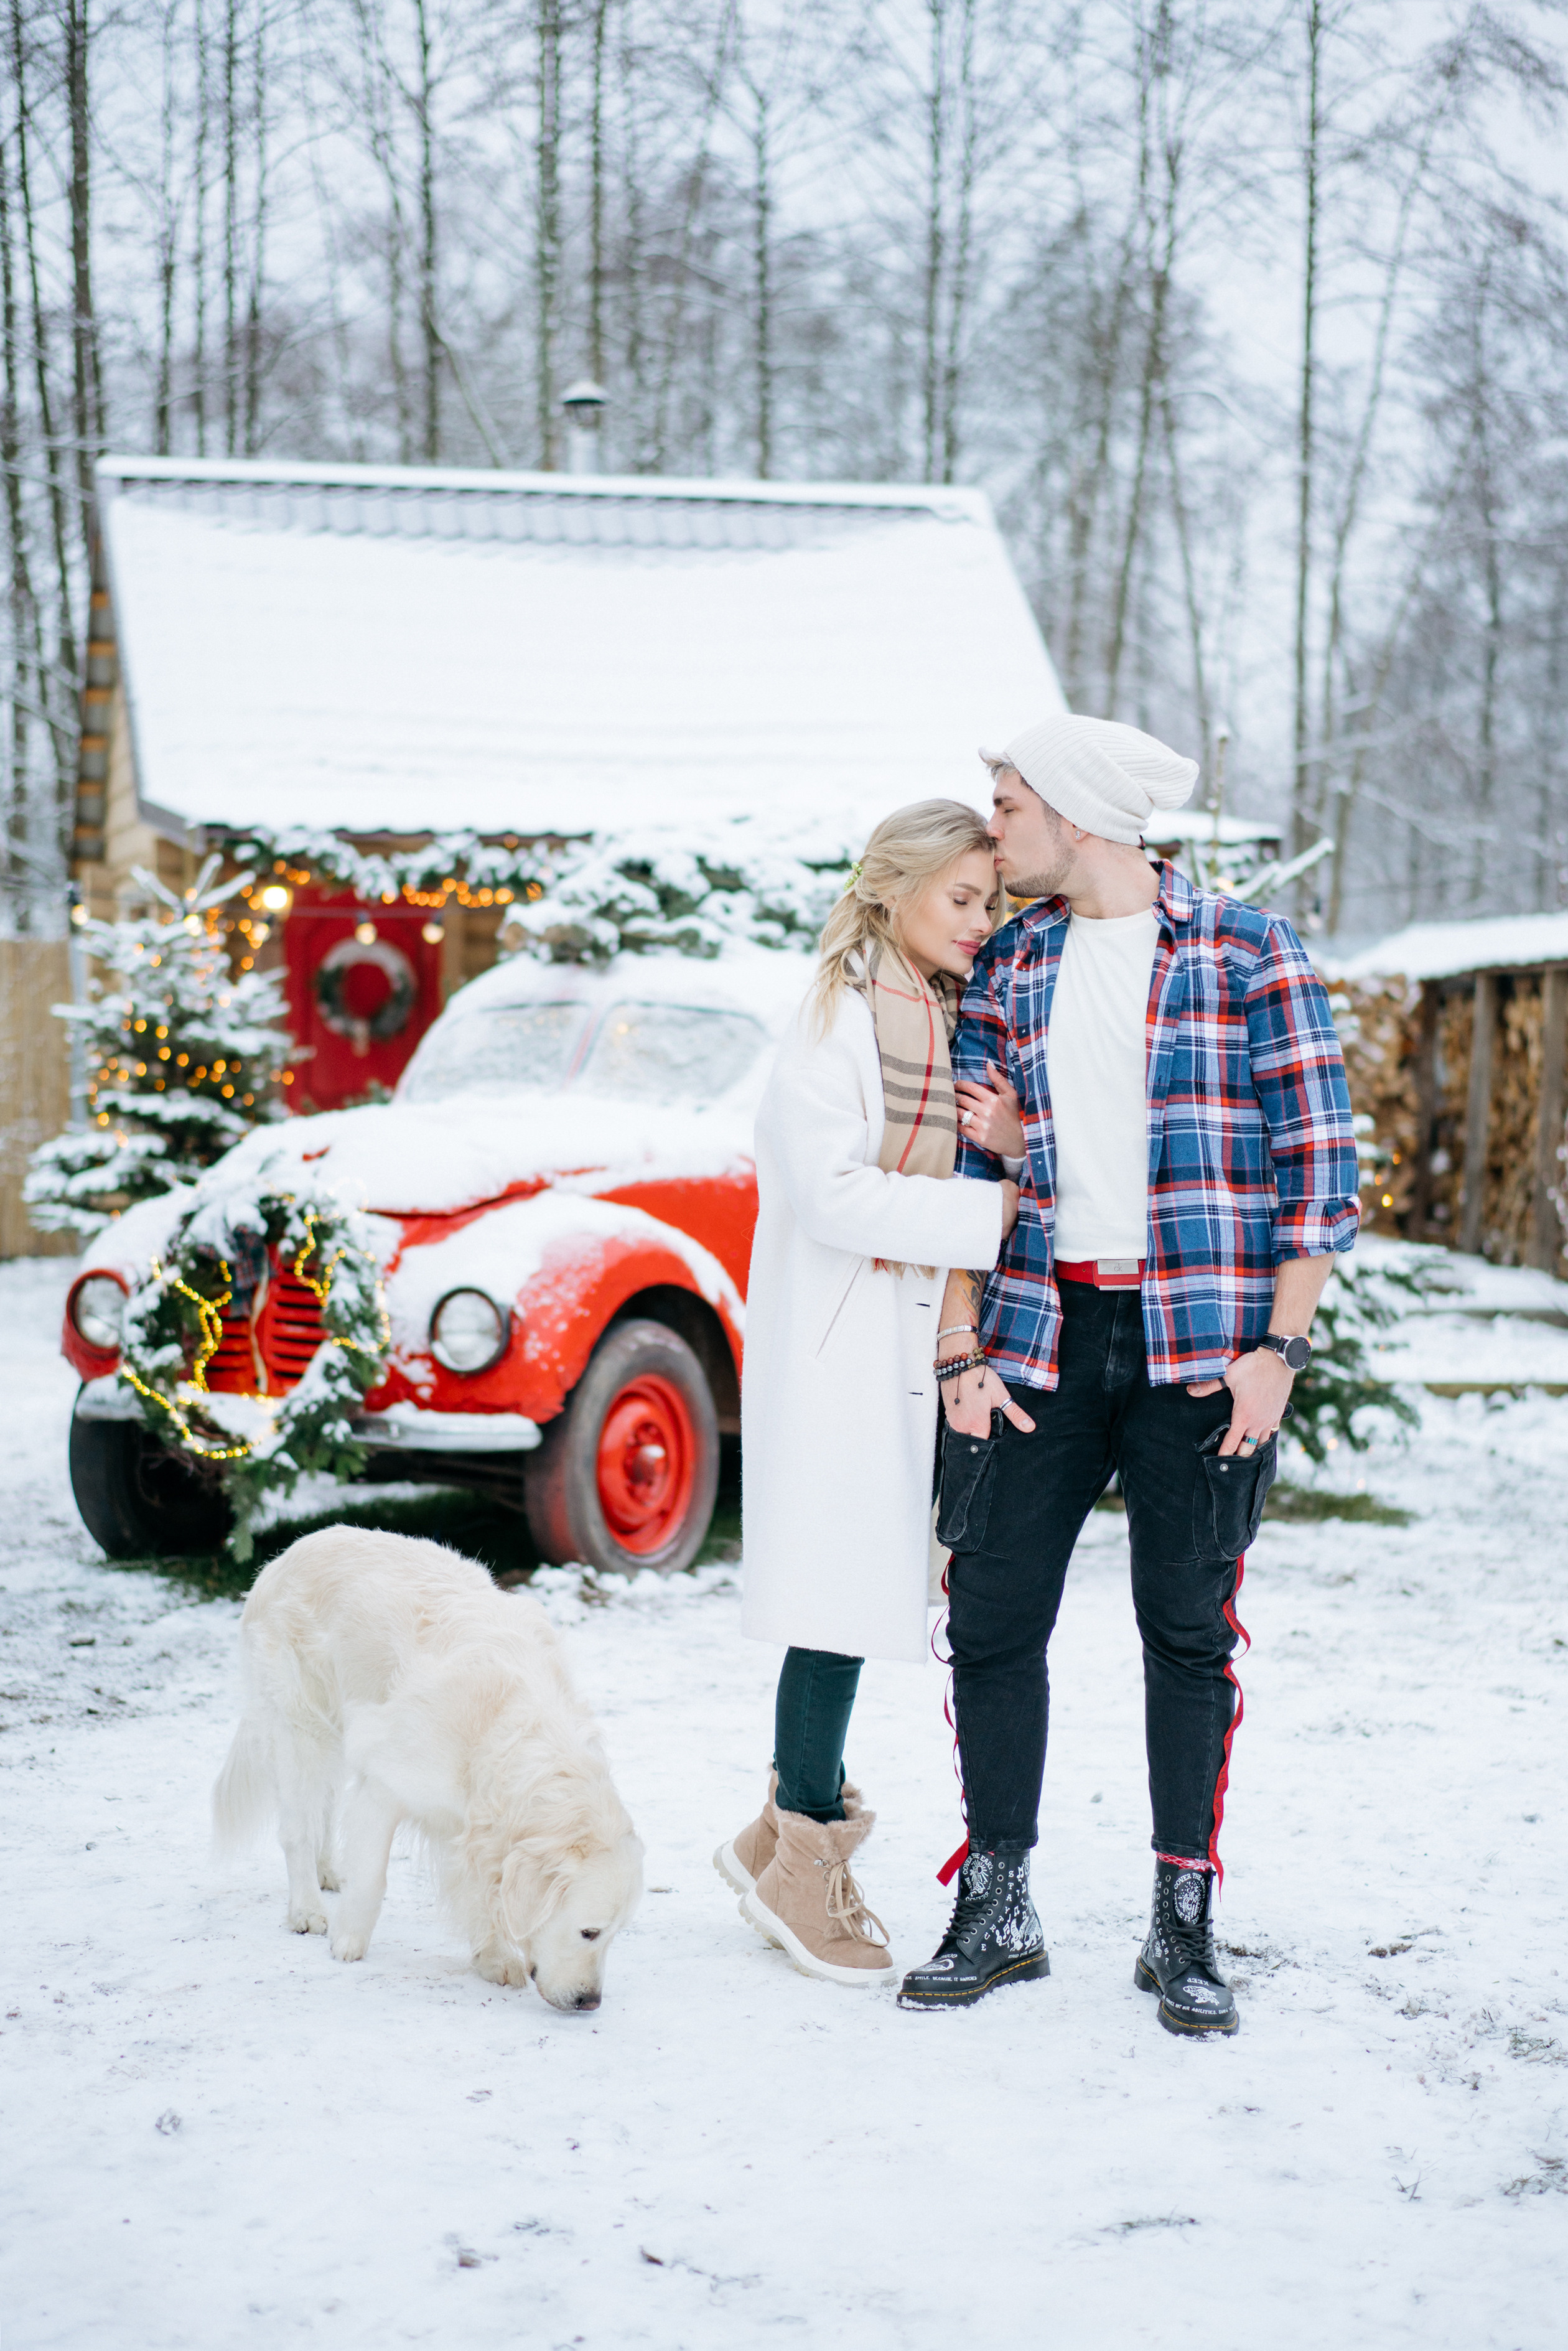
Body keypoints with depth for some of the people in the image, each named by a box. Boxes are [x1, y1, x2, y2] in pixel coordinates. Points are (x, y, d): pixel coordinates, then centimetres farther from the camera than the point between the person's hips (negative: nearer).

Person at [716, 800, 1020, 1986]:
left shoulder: (962, 1025, 13)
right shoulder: (837, 1020, -10)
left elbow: (978, 1176, 18)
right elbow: (832, 1193, -19)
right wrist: (989, 1210, -18)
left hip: (921, 1342, 7)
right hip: (836, 1343, -7)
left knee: (859, 1597, 10)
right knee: (843, 1594, -5)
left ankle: (784, 1835, 22)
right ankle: (805, 1857, 8)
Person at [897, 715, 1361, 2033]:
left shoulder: (1249, 956, -1)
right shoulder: (1008, 968, 11)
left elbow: (1319, 1164, -3)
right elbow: (973, 1166, 10)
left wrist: (1278, 1347, -10)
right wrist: (962, 1355, 0)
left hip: (1200, 1342, -3)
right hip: (1039, 1334, 4)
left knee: (1190, 1631, 3)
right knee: (990, 1619, 1)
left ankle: (1185, 1929, 13)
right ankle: (997, 1913, 14)